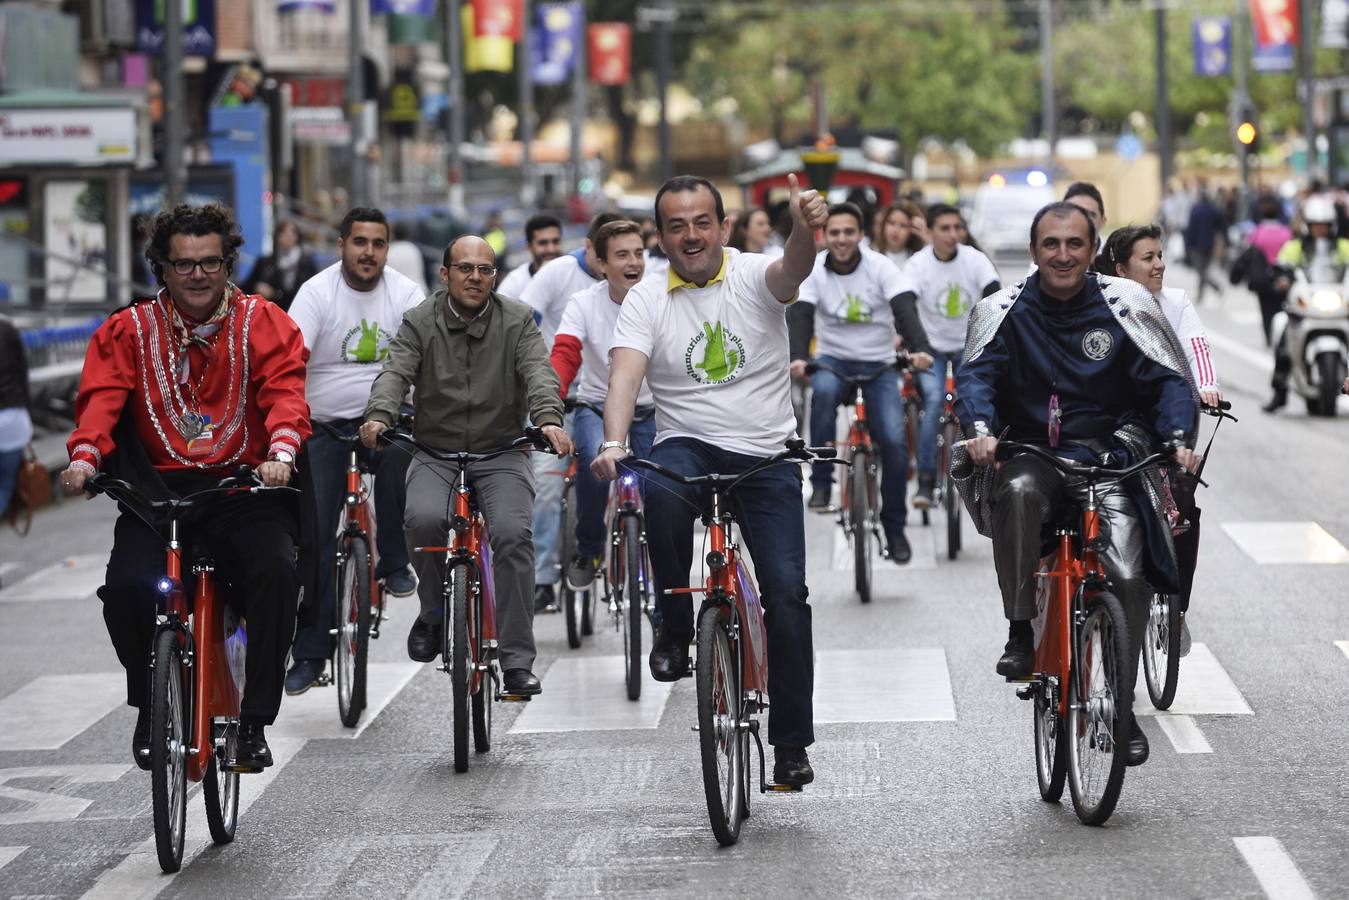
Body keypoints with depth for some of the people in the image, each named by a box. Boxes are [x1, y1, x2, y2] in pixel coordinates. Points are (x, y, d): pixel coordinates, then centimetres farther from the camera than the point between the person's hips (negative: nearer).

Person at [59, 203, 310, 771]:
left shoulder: (262, 323, 6)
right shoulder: (129, 331, 8)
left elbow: (284, 390, -9)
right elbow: (102, 396, -5)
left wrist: (281, 450, -30)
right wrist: (85, 456, -26)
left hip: (242, 488, -1)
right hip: (159, 488, 1)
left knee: (275, 570, -30)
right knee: (127, 584, -25)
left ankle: (254, 722, -18)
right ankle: (150, 709, 3)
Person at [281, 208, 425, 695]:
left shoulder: (405, 294, -6)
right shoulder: (317, 292, -11)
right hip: (324, 426, -3)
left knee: (396, 450, -26)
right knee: (313, 538, -5)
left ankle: (394, 563, 2)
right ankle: (309, 653, 4)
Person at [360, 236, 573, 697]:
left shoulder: (517, 320, 3)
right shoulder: (419, 323, 3)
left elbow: (538, 372, -12)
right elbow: (395, 372, -11)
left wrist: (548, 418, -33)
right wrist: (379, 415, -34)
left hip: (501, 454, 0)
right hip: (436, 454, 0)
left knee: (513, 534, -24)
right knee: (424, 519, -30)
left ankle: (517, 661, -17)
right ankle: (434, 612, -2)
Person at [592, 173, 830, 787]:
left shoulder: (754, 277, -2)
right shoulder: (646, 300, 1)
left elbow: (792, 271, -26)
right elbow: (625, 374, -14)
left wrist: (806, 228, -50)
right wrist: (613, 443, -33)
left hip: (766, 457, 0)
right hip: (687, 444, 0)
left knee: (787, 591, -9)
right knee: (661, 491, -36)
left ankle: (791, 744, 4)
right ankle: (674, 627, -14)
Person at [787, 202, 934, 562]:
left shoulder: (880, 267, -10)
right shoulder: (812, 269, -7)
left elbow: (905, 311, -21)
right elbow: (799, 316, -17)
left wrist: (919, 349, -40)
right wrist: (797, 357, -37)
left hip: (879, 363, 0)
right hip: (833, 358, 0)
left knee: (894, 441, -16)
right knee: (824, 391, -37)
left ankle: (894, 527, 2)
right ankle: (821, 481, -24)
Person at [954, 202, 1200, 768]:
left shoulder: (1123, 306, 3)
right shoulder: (1005, 311, 4)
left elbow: (1168, 380, 0)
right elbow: (976, 375, -7)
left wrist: (1179, 439, -19)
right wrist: (980, 428, -28)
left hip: (1108, 458, 0)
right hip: (1031, 454, 0)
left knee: (1128, 577, -19)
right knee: (1019, 492, -38)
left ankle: (1122, 708, -1)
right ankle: (1020, 633, -22)